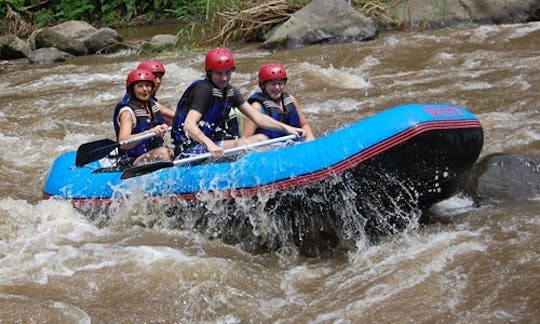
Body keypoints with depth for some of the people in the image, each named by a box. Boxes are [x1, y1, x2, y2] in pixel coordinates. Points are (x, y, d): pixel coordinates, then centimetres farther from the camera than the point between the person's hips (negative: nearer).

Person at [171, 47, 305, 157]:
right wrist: (209, 144, -46)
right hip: (191, 150, -9)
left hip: (211, 143, 9)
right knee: (239, 144, -29)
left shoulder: (230, 91, 8)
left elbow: (257, 117, 7)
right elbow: (189, 126, -30)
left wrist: (286, 128, -5)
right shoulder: (203, 90, -17)